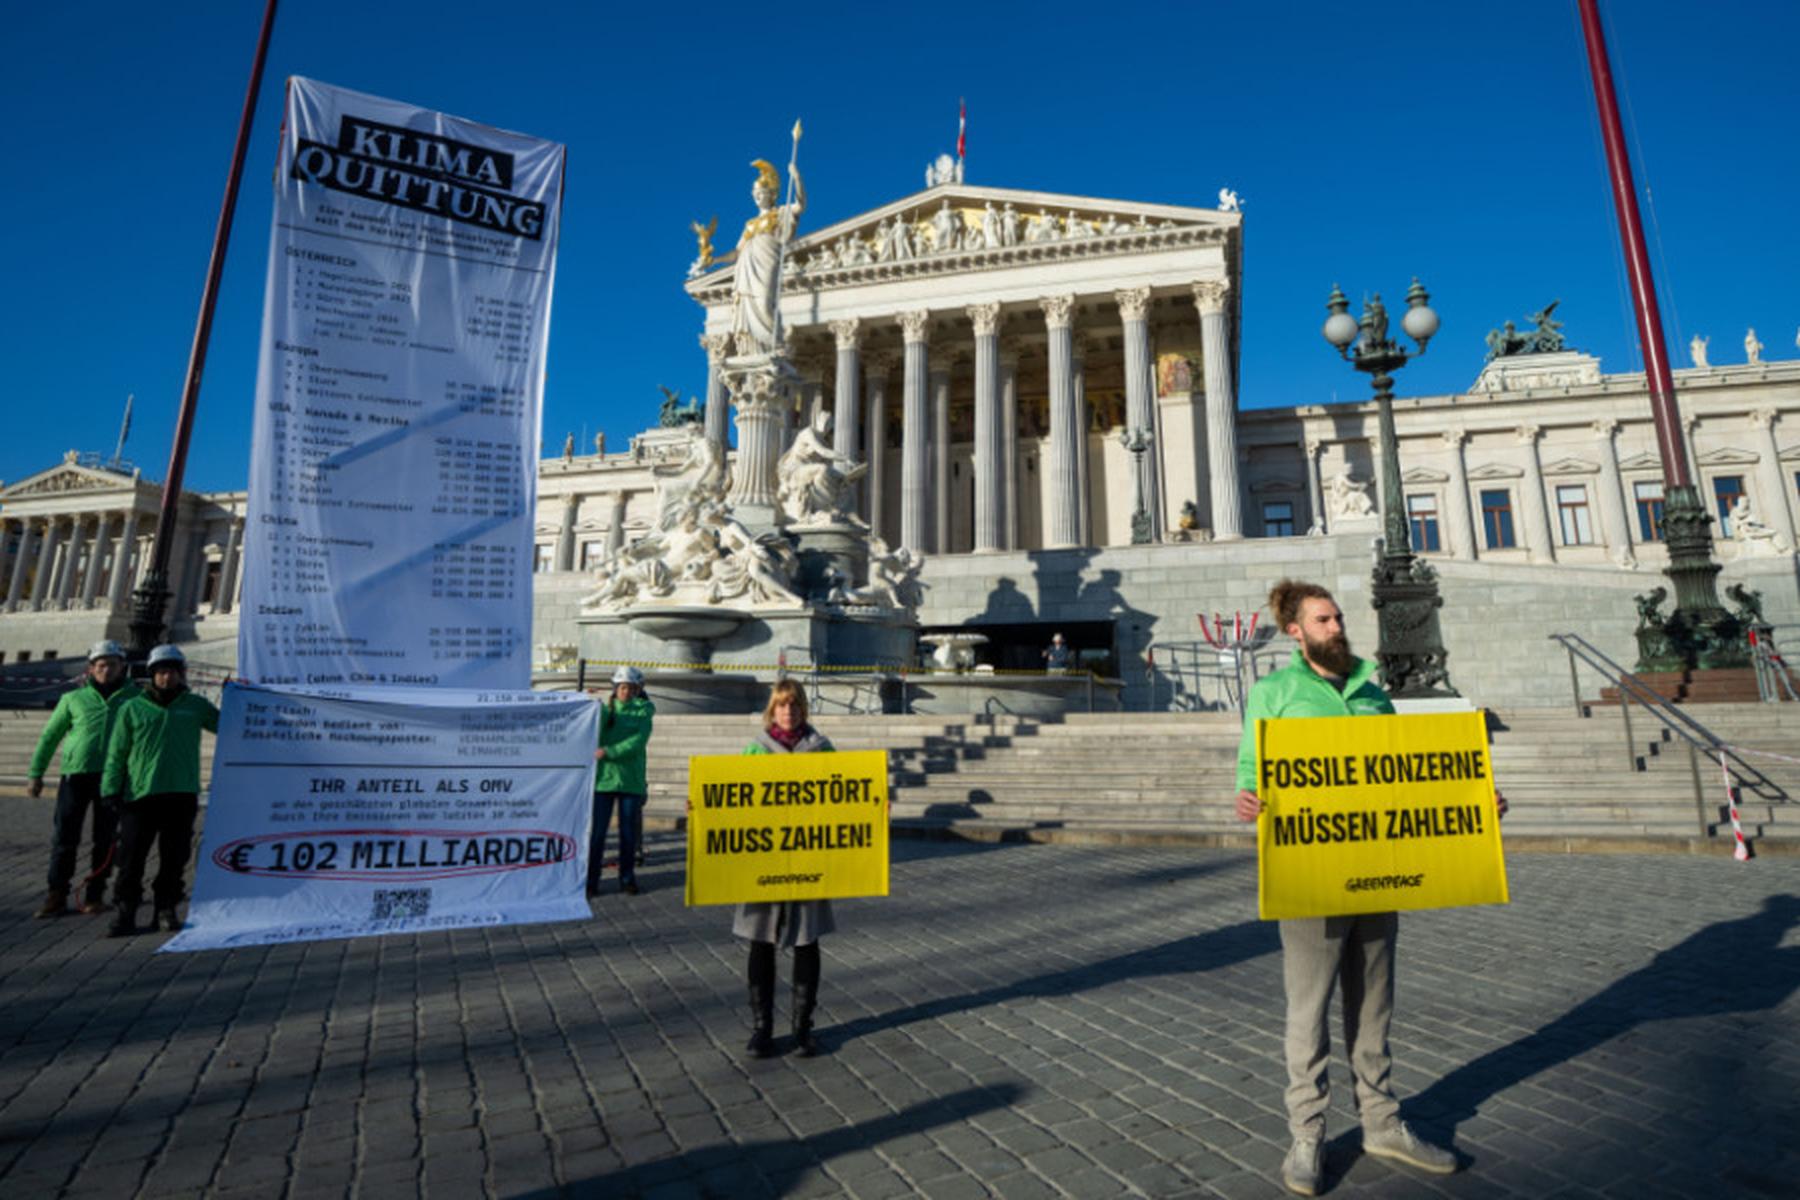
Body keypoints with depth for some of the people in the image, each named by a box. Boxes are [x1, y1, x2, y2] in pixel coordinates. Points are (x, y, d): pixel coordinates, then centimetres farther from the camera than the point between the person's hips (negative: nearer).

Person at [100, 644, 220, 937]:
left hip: (182, 794, 1)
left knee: (174, 858, 5)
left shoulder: (196, 705, 13)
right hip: (139, 794, -1)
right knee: (131, 858, 0)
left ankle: (166, 911, 17)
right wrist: (111, 790, 0)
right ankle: (125, 914, 12)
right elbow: (116, 753, 8)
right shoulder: (132, 708, 9)